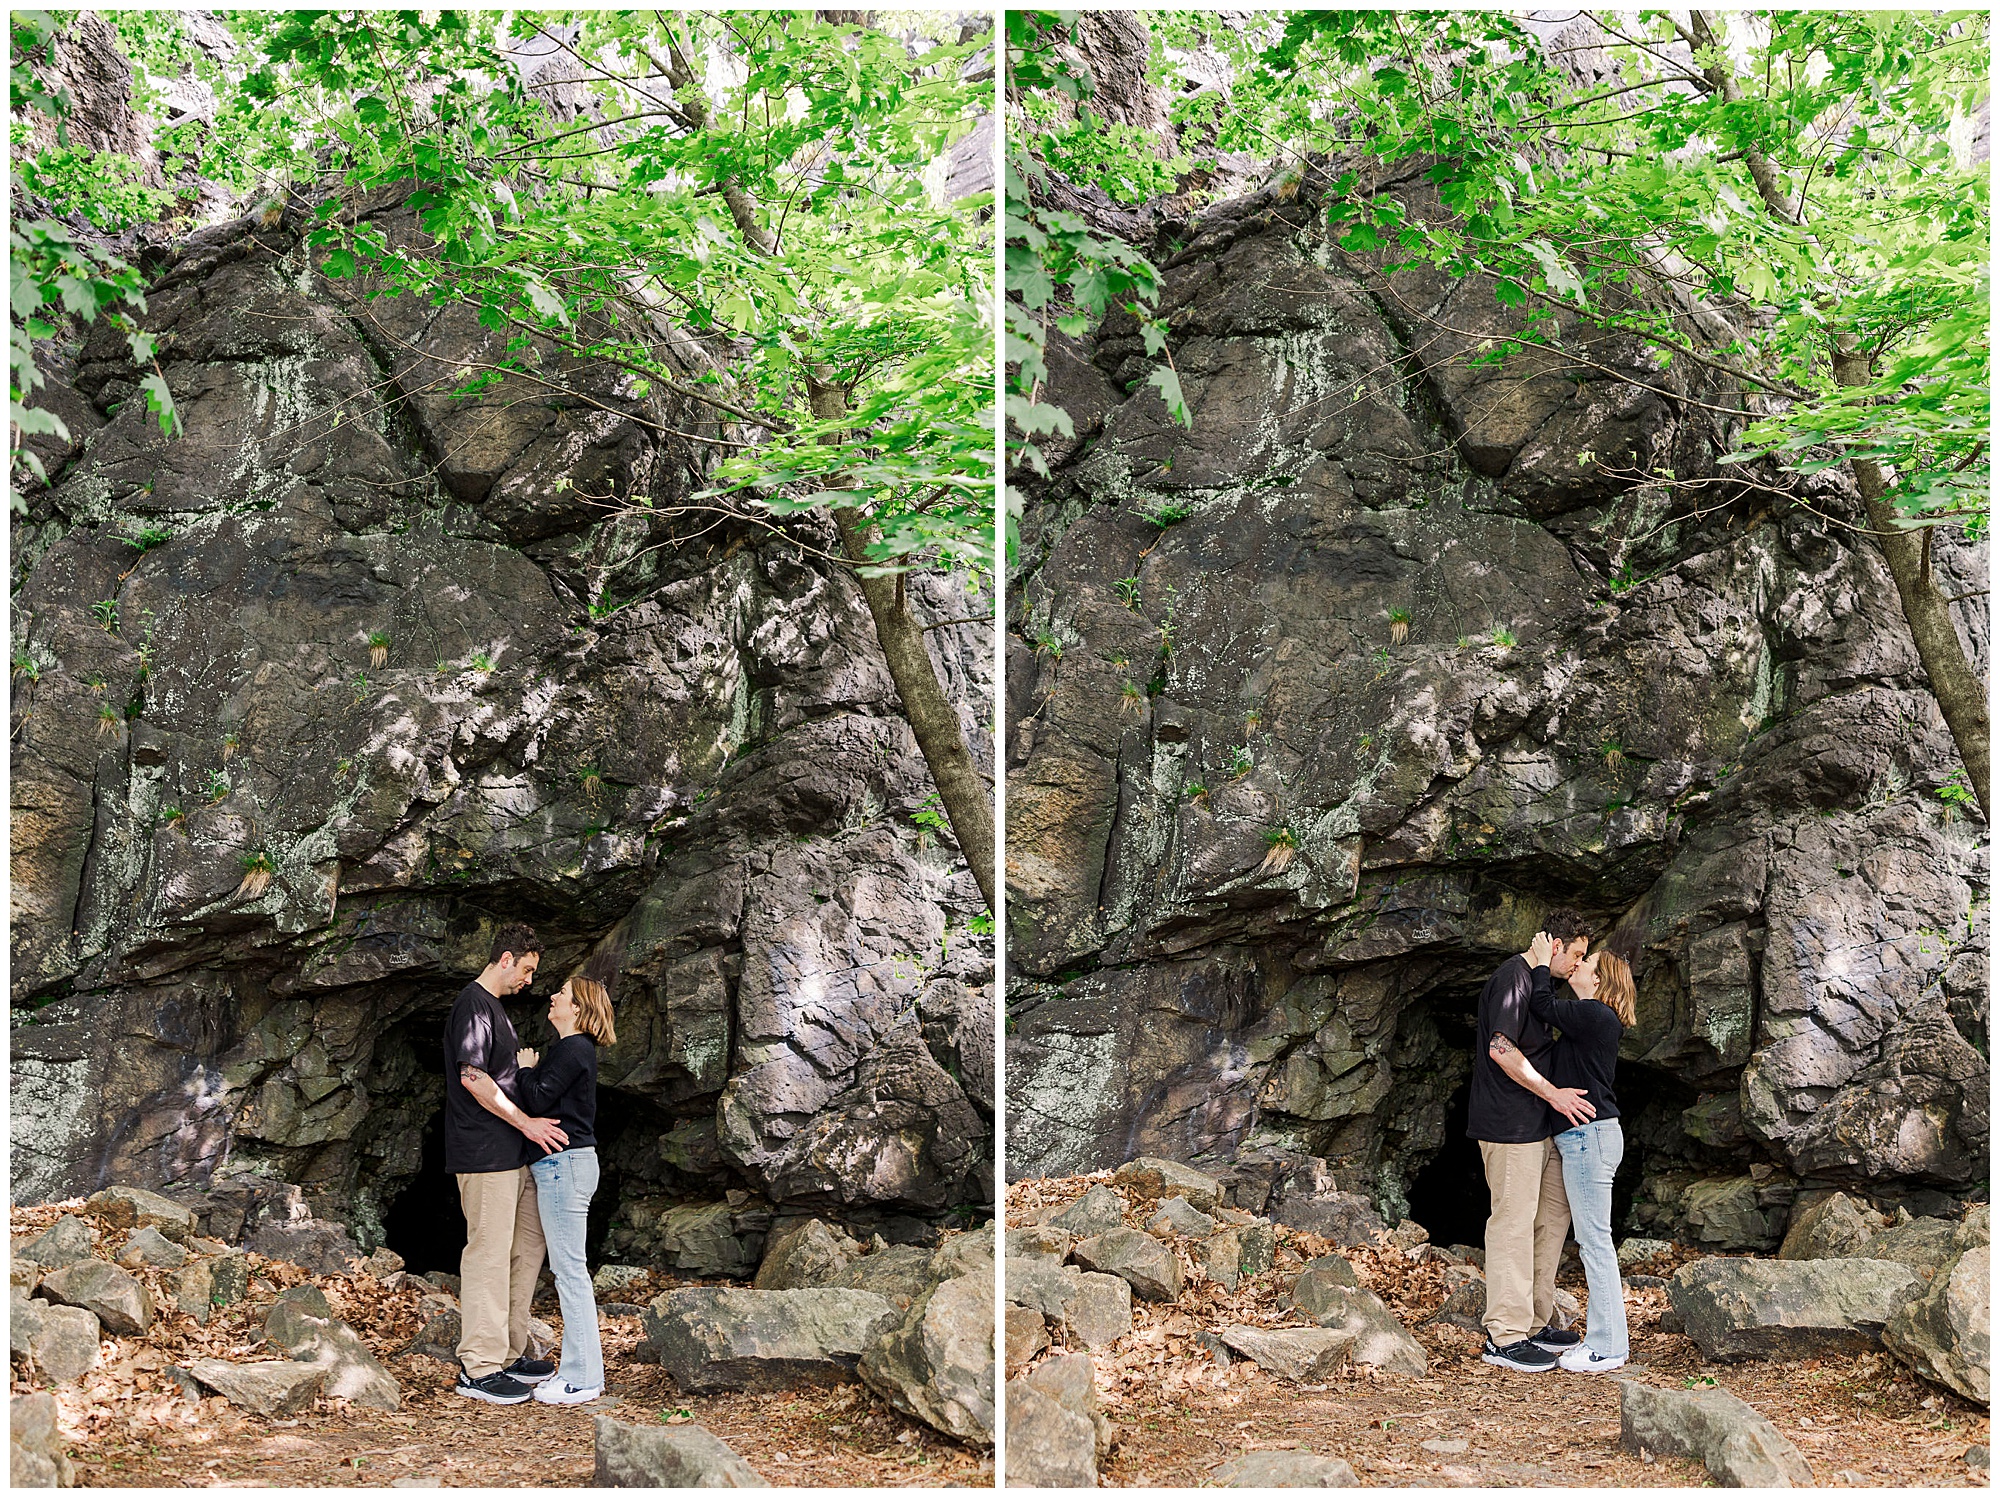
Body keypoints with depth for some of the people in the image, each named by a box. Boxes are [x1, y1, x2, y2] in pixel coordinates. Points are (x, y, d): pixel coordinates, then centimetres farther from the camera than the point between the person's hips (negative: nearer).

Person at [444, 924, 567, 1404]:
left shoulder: (494, 1006, 20)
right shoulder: (474, 1004, -12)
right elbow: (472, 1076, -20)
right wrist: (525, 1122, -17)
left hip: (512, 1154, 11)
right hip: (485, 1154, -11)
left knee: (527, 1246, 14)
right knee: (489, 1253, -9)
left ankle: (509, 1353, 21)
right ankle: (478, 1368, -6)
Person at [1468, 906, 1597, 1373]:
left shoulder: (1536, 981, 19)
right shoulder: (1513, 976, -14)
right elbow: (1501, 1049, -23)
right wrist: (1554, 1094, -19)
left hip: (1538, 1125, 11)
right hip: (1509, 1125, -11)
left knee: (1553, 1214, 14)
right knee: (1514, 1221, -8)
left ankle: (1537, 1321, 23)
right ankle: (1504, 1336, -4)